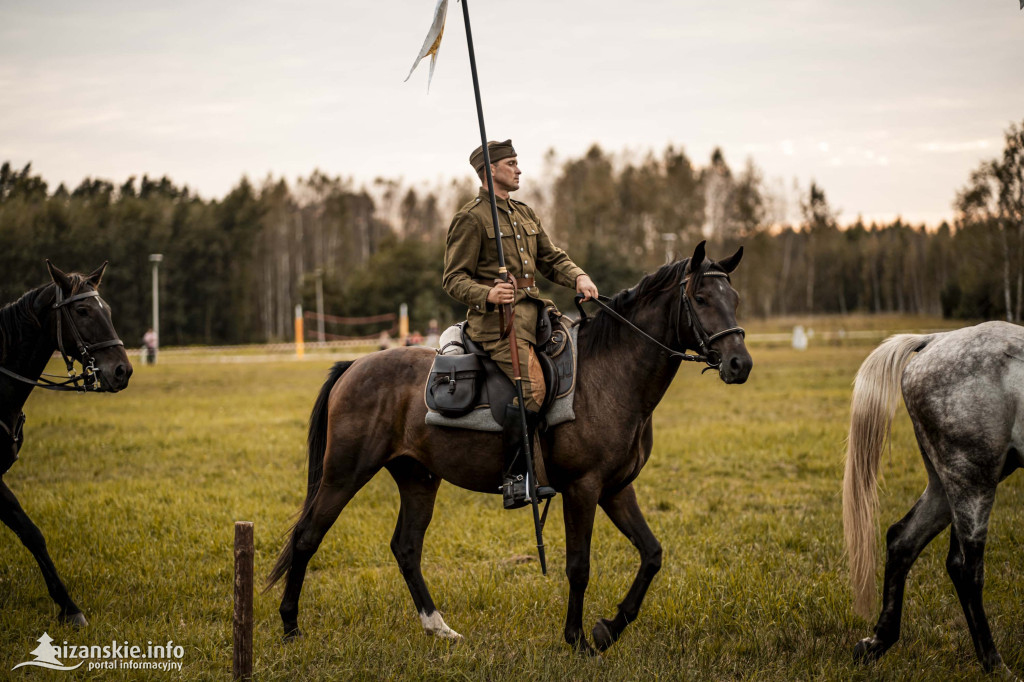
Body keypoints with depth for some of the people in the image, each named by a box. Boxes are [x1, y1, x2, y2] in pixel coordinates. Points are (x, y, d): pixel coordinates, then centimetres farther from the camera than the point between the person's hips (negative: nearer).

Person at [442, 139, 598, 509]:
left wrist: (578, 277, -1)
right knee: (532, 388, -24)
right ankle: (515, 479, -17)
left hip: (533, 309, 9)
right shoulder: (471, 218, -4)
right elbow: (454, 278, -7)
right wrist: (487, 294, -26)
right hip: (497, 317, -8)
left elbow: (551, 259, 20)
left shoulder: (526, 214, 21)